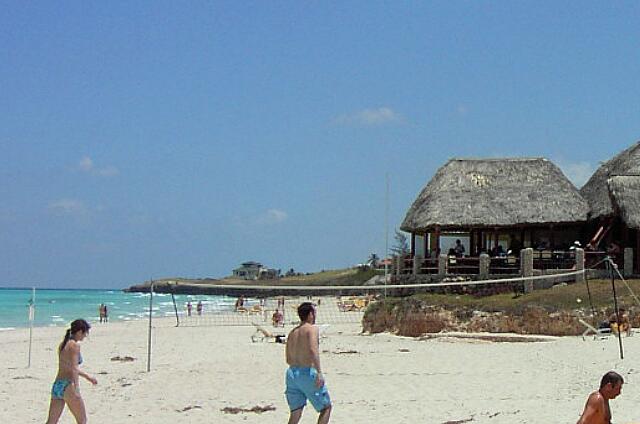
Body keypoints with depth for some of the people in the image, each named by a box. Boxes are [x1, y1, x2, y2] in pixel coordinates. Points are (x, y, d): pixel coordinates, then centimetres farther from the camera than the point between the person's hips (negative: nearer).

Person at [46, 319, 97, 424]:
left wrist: (87, 376, 34)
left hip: (57, 385, 8)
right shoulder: (75, 345, -11)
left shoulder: (63, 344, 15)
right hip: (68, 387, -8)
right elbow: (73, 369, -18)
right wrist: (75, 389, -22)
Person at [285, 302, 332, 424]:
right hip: (307, 372, -7)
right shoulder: (312, 329, -6)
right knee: (326, 407, 8)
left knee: (295, 413, 9)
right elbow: (313, 350, -24)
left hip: (291, 373, 7)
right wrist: (319, 372, -28)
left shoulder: (292, 332, 16)